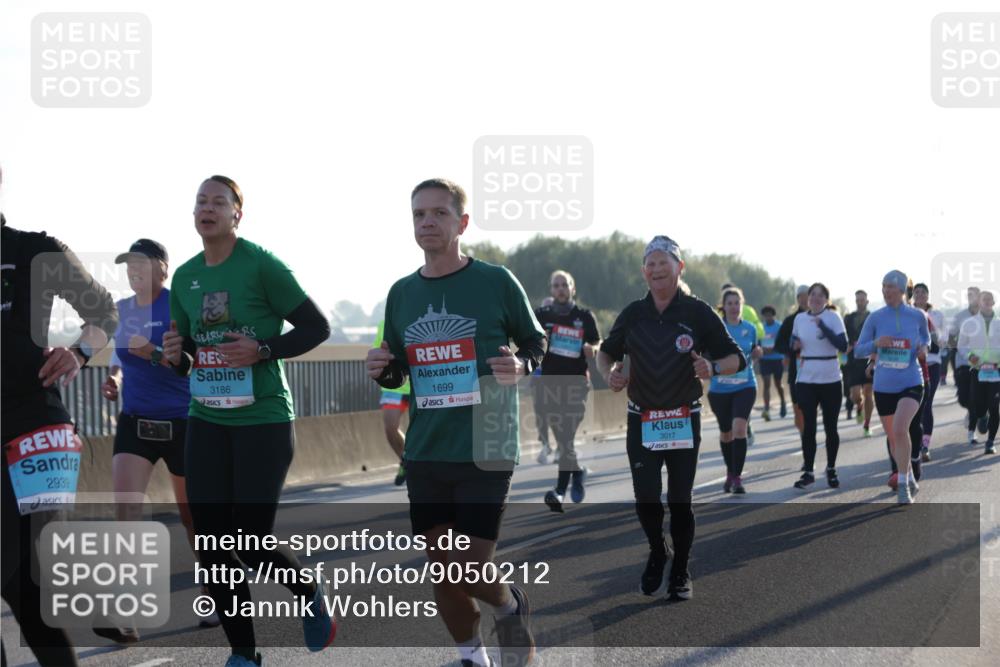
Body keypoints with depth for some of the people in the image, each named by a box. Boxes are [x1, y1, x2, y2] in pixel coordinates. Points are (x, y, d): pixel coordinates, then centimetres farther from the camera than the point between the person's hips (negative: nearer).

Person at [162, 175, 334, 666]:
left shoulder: (261, 266, -9)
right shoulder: (185, 277, 9)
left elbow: (317, 327, -6)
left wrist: (263, 350, -19)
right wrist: (175, 356, -4)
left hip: (263, 420, -5)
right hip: (207, 422, 5)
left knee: (252, 542, -6)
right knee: (211, 544, 1)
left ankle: (311, 597, 26)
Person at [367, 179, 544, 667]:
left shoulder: (496, 282, -4)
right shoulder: (402, 293, 8)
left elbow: (537, 341, 6)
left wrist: (521, 366, -16)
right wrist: (381, 371, -5)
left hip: (486, 451, -4)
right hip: (425, 454, 4)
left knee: (472, 570, -9)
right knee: (441, 568, 9)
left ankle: (511, 607, 25)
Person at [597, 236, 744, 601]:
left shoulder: (697, 312, -4)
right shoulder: (633, 313, 4)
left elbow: (737, 358, -2)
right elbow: (606, 352, 17)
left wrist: (713, 367, -24)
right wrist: (609, 373, -6)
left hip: (684, 421, -2)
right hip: (641, 420, 2)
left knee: (680, 500, 1)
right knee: (645, 498, -2)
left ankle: (680, 570, 19)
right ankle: (656, 554, 27)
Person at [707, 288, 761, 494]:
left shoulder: (750, 329, 4)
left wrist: (757, 353, -4)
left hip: (745, 386, 0)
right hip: (720, 389, 0)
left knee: (739, 428, -19)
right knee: (726, 433, 12)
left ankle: (737, 477, -15)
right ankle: (730, 472, 35)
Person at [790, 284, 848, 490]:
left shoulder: (833, 317, -5)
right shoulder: (799, 318, 6)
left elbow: (843, 345, -18)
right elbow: (793, 344, 18)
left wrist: (822, 325, -23)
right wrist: (795, 346, -6)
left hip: (830, 380, -2)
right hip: (805, 380, 2)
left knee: (830, 426, 6)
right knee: (808, 426, 0)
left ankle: (831, 469, 19)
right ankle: (808, 471, 5)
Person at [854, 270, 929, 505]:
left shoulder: (917, 316, -1)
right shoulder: (875, 318, -1)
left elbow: (926, 337, 20)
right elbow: (858, 351, 2)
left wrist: (923, 348, -3)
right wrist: (876, 343, -18)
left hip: (911, 384, -2)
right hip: (883, 387, 2)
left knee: (900, 429, -25)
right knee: (893, 439, 12)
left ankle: (903, 484, -15)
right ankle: (910, 480, 35)